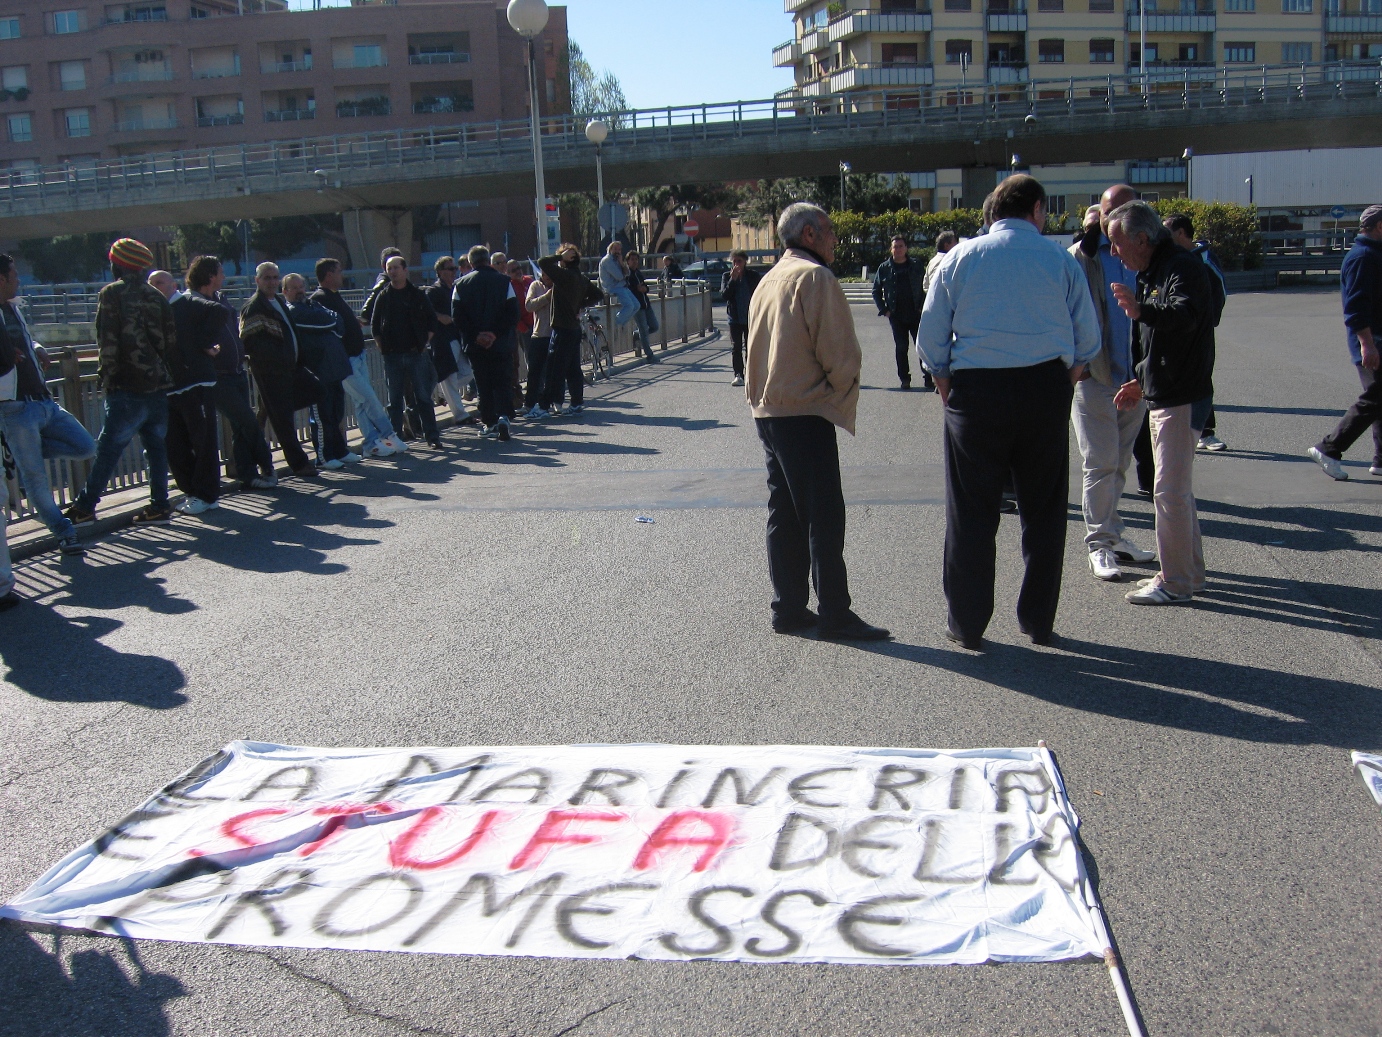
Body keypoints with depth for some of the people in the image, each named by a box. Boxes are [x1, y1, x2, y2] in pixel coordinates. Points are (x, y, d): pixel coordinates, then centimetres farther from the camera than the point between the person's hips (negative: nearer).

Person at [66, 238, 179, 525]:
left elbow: (108, 340, -10)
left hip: (128, 387, -5)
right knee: (156, 445, 10)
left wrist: (106, 375, -2)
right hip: (158, 383, 5)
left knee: (108, 449, -2)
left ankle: (84, 508, 3)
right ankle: (159, 505, 11)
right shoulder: (154, 295, 10)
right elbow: (170, 338, 11)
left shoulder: (112, 292, -5)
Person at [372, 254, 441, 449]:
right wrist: (382, 346, 2)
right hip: (392, 356, 2)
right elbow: (374, 324, 12)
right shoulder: (383, 296, 6)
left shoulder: (417, 294, 3)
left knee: (424, 397, 0)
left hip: (416, 353, -2)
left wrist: (424, 343, -1)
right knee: (394, 400, 7)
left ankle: (432, 436, 4)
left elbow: (432, 321, 6)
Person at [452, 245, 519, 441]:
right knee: (503, 381, 3)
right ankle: (504, 415, -17)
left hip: (475, 345, 1)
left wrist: (474, 336, -5)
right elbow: (513, 313, -6)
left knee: (483, 384, 9)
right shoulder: (504, 281, -1)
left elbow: (457, 316, -3)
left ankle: (490, 423, 10)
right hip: (501, 344, -1)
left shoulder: (461, 285, 3)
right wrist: (497, 334, -6)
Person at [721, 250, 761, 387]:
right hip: (735, 318, 1)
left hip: (751, 317, -1)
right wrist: (733, 279, -19)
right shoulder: (727, 276, 2)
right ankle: (738, 374, 3)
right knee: (735, 347, 0)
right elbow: (724, 294, -10)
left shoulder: (754, 276, 0)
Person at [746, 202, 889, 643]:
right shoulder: (815, 277, -12)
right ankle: (835, 614, -1)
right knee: (824, 518, -4)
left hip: (768, 412, 9)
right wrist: (841, 394, 1)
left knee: (784, 514, 12)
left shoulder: (769, 280, 15)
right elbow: (841, 353, -15)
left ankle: (788, 607, 17)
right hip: (806, 415, -9)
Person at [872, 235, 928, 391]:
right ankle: (904, 379, 14)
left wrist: (923, 307, -1)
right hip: (896, 316, 1)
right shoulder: (884, 268, 5)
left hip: (916, 314, 0)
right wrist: (884, 310, 1)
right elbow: (876, 291, 10)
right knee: (901, 348, 5)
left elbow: (926, 288, 10)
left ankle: (928, 380, 0)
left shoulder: (916, 267, 6)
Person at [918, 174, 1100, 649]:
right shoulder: (1060, 259, 2)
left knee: (971, 511, 6)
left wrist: (947, 388, 13)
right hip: (1046, 389, 1)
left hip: (976, 389, 0)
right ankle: (1038, 622, 19)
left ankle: (967, 624, 12)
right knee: (1043, 508, 12)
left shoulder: (959, 258, 2)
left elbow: (930, 337, 1)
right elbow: (1087, 340, 3)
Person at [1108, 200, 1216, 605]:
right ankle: (1190, 572, 27)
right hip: (1162, 396, 11)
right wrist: (1142, 381, 22)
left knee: (1170, 491, -8)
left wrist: (1141, 310, -50)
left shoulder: (1183, 268, -15)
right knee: (1176, 488, 16)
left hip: (1181, 398, -11)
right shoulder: (1151, 273, 17)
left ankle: (1175, 583, -2)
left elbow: (1184, 317, -34)